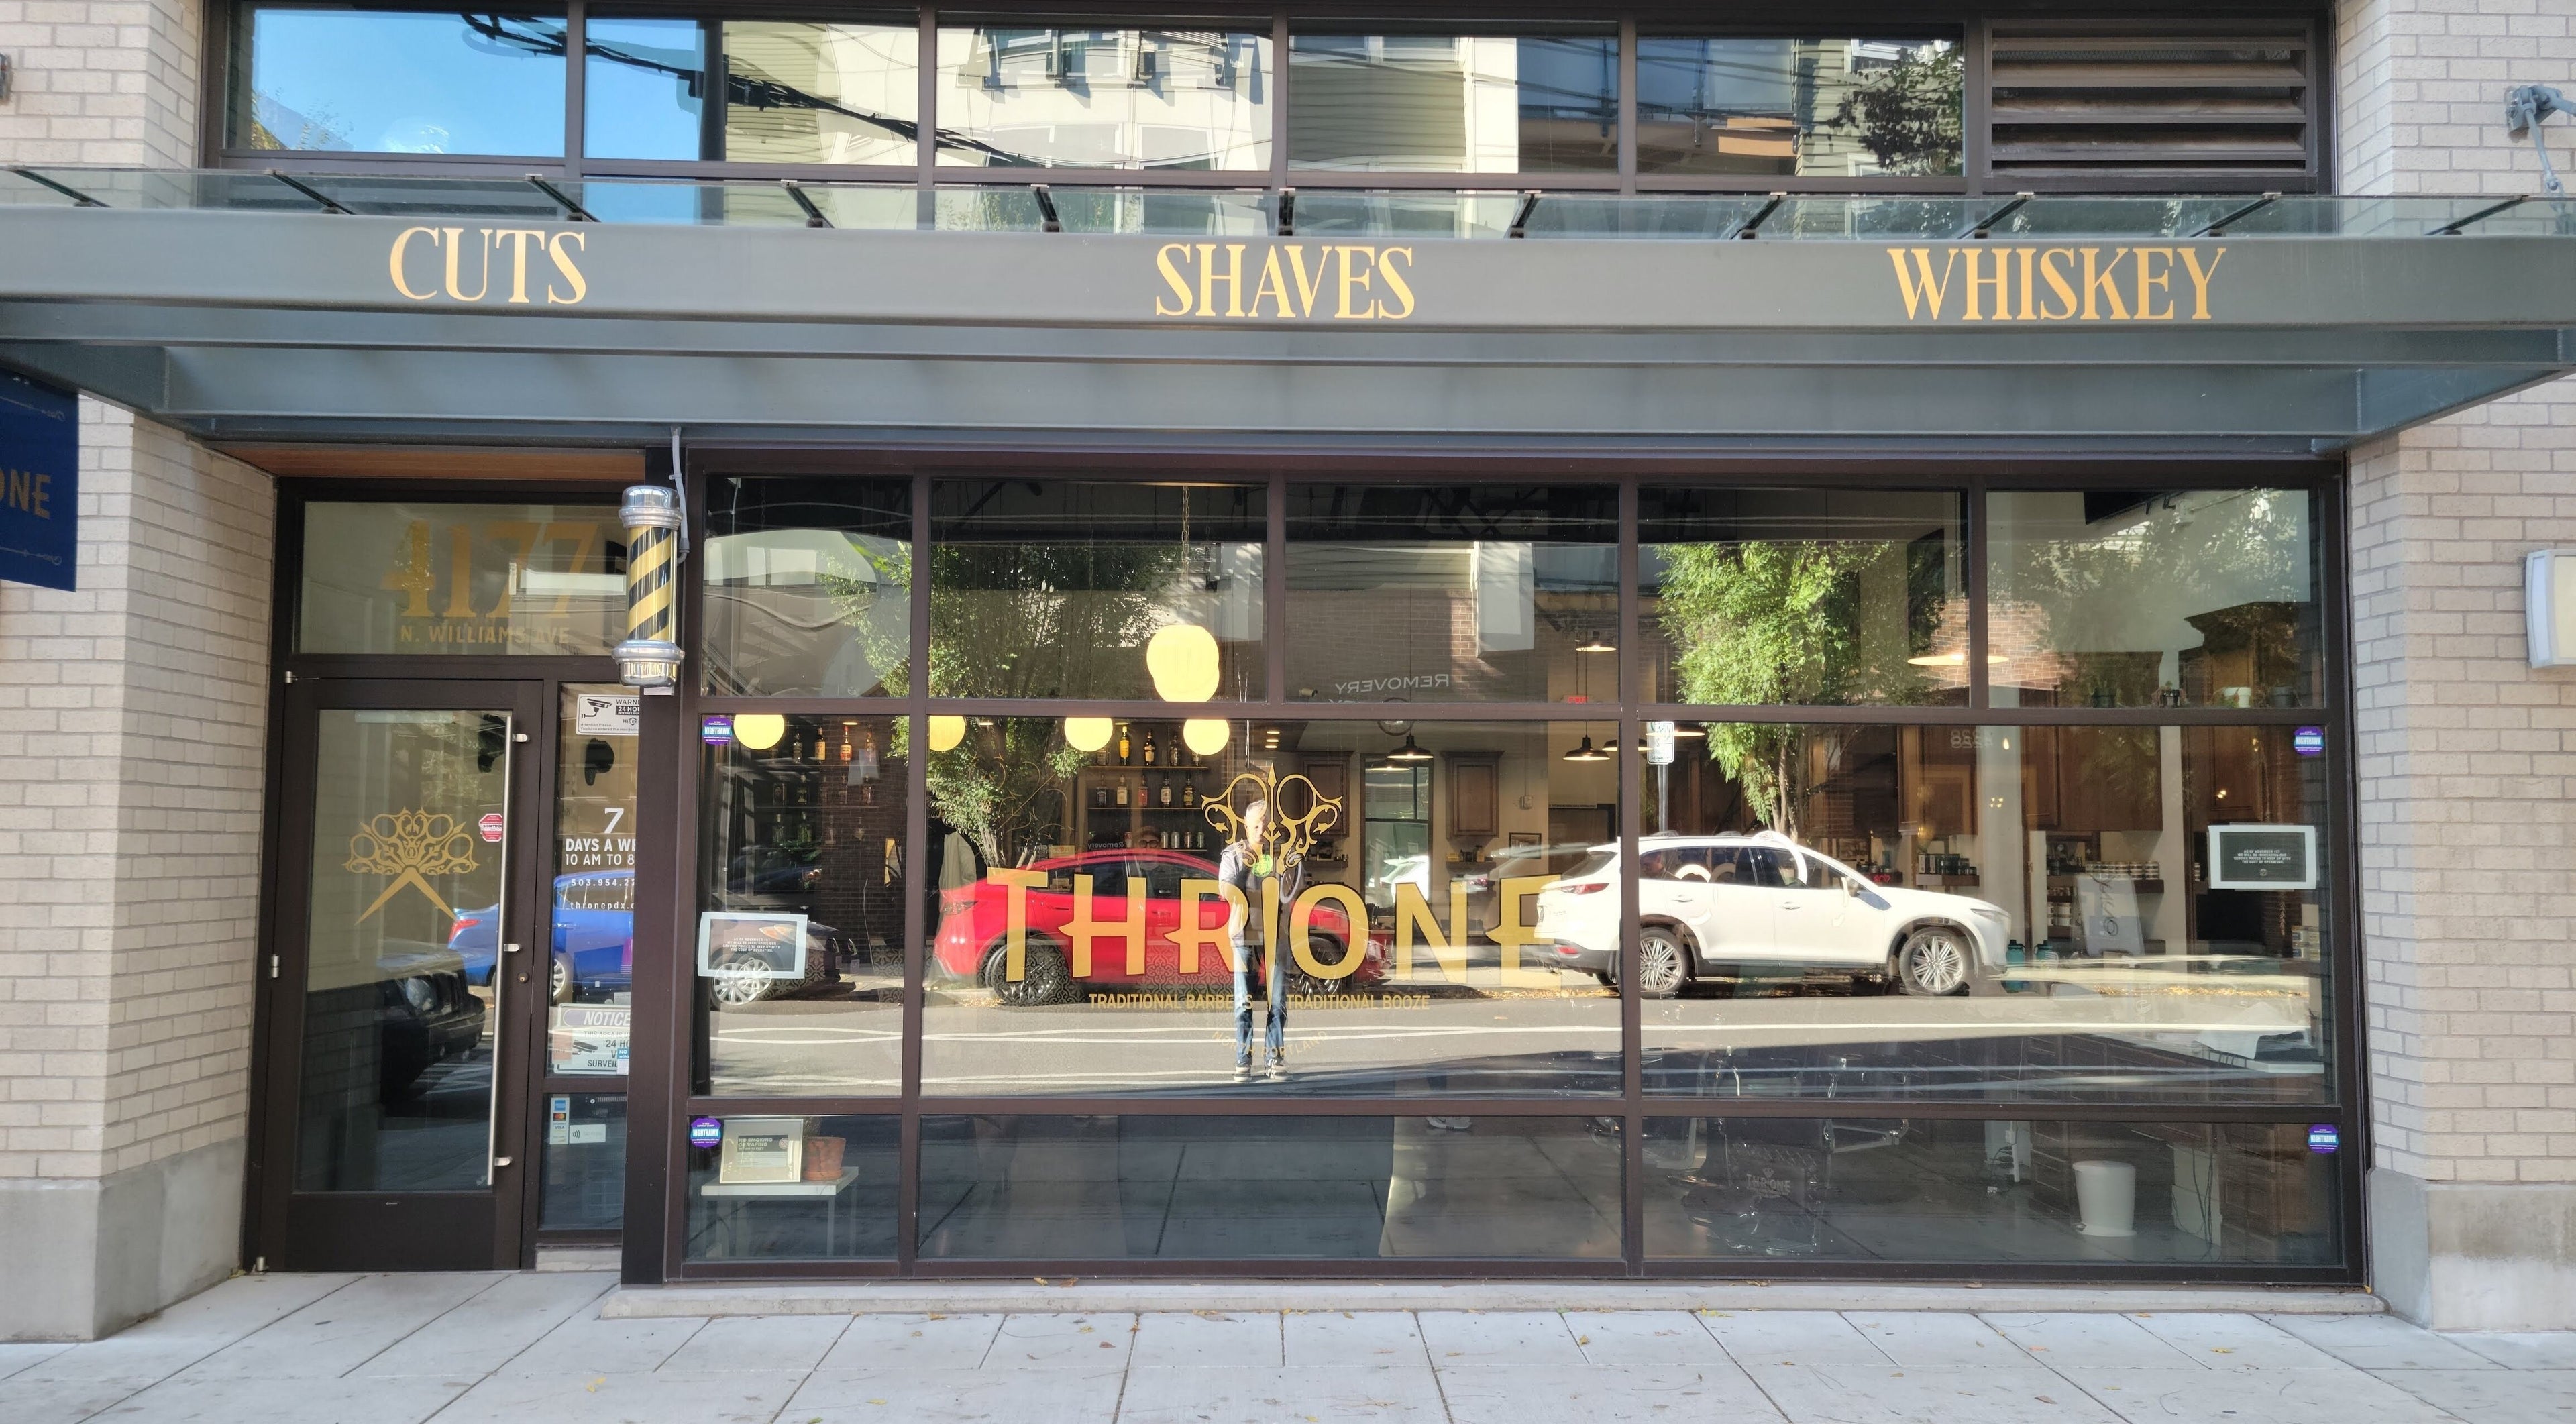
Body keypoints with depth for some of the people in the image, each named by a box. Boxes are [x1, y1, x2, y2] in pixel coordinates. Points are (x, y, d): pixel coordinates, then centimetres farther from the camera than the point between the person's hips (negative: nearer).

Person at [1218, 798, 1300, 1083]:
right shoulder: (1233, 854, 1)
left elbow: (1289, 896, -7)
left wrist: (1288, 870, -23)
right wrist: (1244, 868, -23)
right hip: (1244, 934, 0)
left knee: (1277, 1001, 2)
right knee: (1244, 1002, -1)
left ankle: (1275, 1060, 8)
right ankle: (1243, 1062, 2)